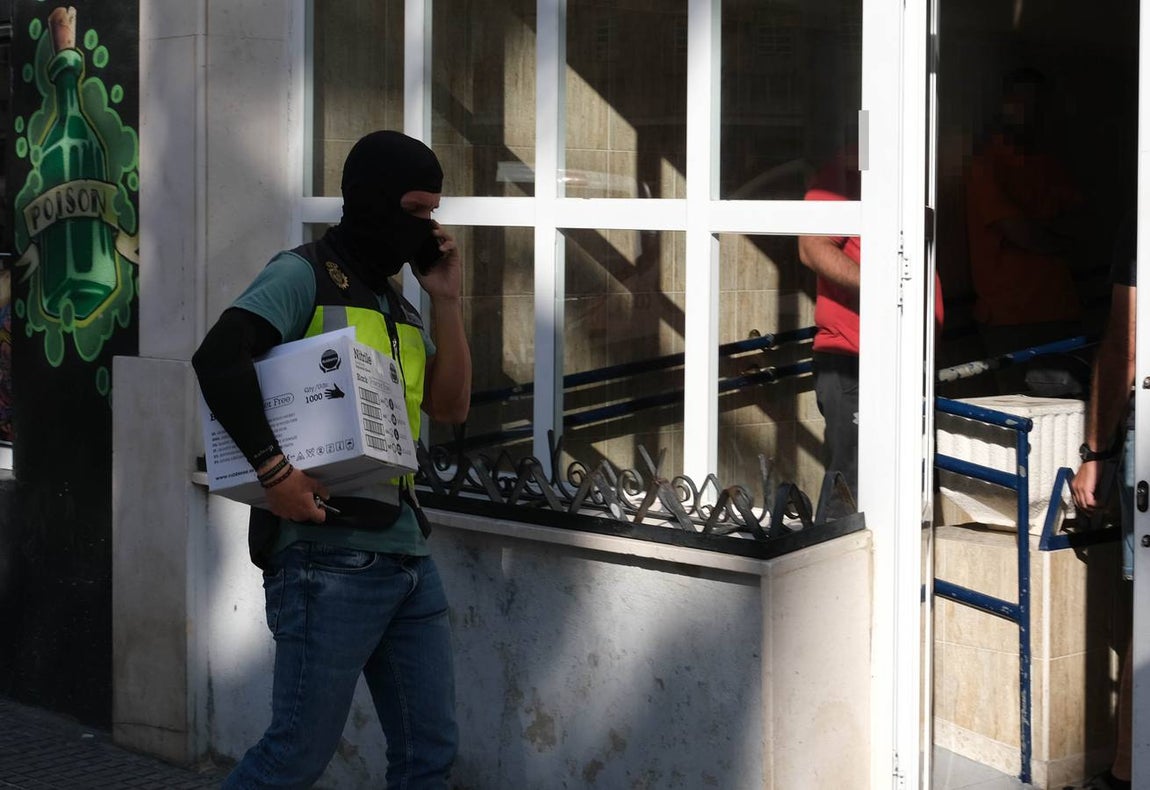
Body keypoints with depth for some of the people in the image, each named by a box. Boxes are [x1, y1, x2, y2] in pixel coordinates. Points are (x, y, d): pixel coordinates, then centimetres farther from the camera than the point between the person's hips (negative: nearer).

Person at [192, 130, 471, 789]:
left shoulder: (401, 307, 21)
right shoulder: (305, 277, -4)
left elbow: (451, 406, 15)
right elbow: (217, 358, -18)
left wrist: (446, 300, 8)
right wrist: (274, 469, -25)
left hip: (406, 555, 8)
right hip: (328, 555, -8)